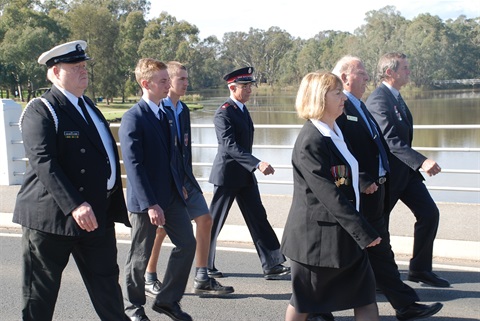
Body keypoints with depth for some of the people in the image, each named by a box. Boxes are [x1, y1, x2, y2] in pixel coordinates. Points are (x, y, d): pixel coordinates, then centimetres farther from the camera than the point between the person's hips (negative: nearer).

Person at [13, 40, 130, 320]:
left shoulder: (88, 106, 15)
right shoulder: (40, 111, -12)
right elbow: (43, 163, -24)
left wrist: (115, 204, 17)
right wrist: (74, 205, -33)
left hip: (98, 213, 8)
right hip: (54, 214, -7)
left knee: (107, 282, 16)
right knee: (41, 289, 7)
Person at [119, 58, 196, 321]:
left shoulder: (164, 113, 9)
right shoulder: (133, 118, -16)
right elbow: (133, 165, -21)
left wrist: (180, 185, 13)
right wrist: (150, 204, -25)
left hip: (171, 195, 7)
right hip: (146, 200, -7)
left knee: (187, 244, 7)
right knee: (141, 256, 7)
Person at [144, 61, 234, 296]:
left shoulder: (183, 109, 12)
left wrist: (186, 178, 9)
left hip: (184, 177, 8)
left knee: (205, 220, 3)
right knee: (161, 229, 1)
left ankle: (202, 280, 11)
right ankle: (149, 280, 20)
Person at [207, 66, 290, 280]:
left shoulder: (242, 109, 11)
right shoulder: (224, 113, -17)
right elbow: (230, 146, -27)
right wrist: (258, 164, -36)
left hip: (244, 174, 8)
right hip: (227, 174, -8)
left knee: (258, 218, 3)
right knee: (214, 221, 4)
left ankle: (272, 265, 3)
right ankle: (205, 266, 19)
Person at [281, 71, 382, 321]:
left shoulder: (335, 131, 8)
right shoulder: (310, 142, -21)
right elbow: (328, 194, -25)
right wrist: (364, 232, -23)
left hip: (344, 234, 9)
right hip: (316, 234, -8)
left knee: (364, 296, 8)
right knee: (304, 301, 10)